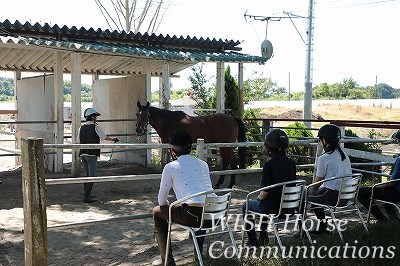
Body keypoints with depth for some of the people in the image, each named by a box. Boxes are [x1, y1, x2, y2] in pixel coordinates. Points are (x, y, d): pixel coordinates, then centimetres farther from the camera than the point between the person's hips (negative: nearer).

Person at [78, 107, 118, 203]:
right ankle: (86, 196, -5)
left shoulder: (81, 128, 9)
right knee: (92, 175, -2)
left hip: (83, 154, 7)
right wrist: (113, 139, 17)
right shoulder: (96, 127, -8)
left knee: (88, 174, 20)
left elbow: (79, 140, 12)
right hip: (92, 154, -7)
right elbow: (105, 137, -1)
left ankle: (87, 193, 29)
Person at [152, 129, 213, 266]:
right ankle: (199, 252, 46)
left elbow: (162, 199, 11)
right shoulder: (203, 164, 19)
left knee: (157, 212, 21)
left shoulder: (170, 167, 6)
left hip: (192, 215, -5)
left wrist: (169, 207, 34)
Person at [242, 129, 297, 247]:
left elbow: (265, 191, -20)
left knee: (246, 206, 20)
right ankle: (263, 237, 37)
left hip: (273, 208, -7)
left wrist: (259, 198, 3)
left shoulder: (269, 164, -21)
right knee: (263, 203, 35)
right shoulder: (291, 163, -1)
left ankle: (253, 240, 23)